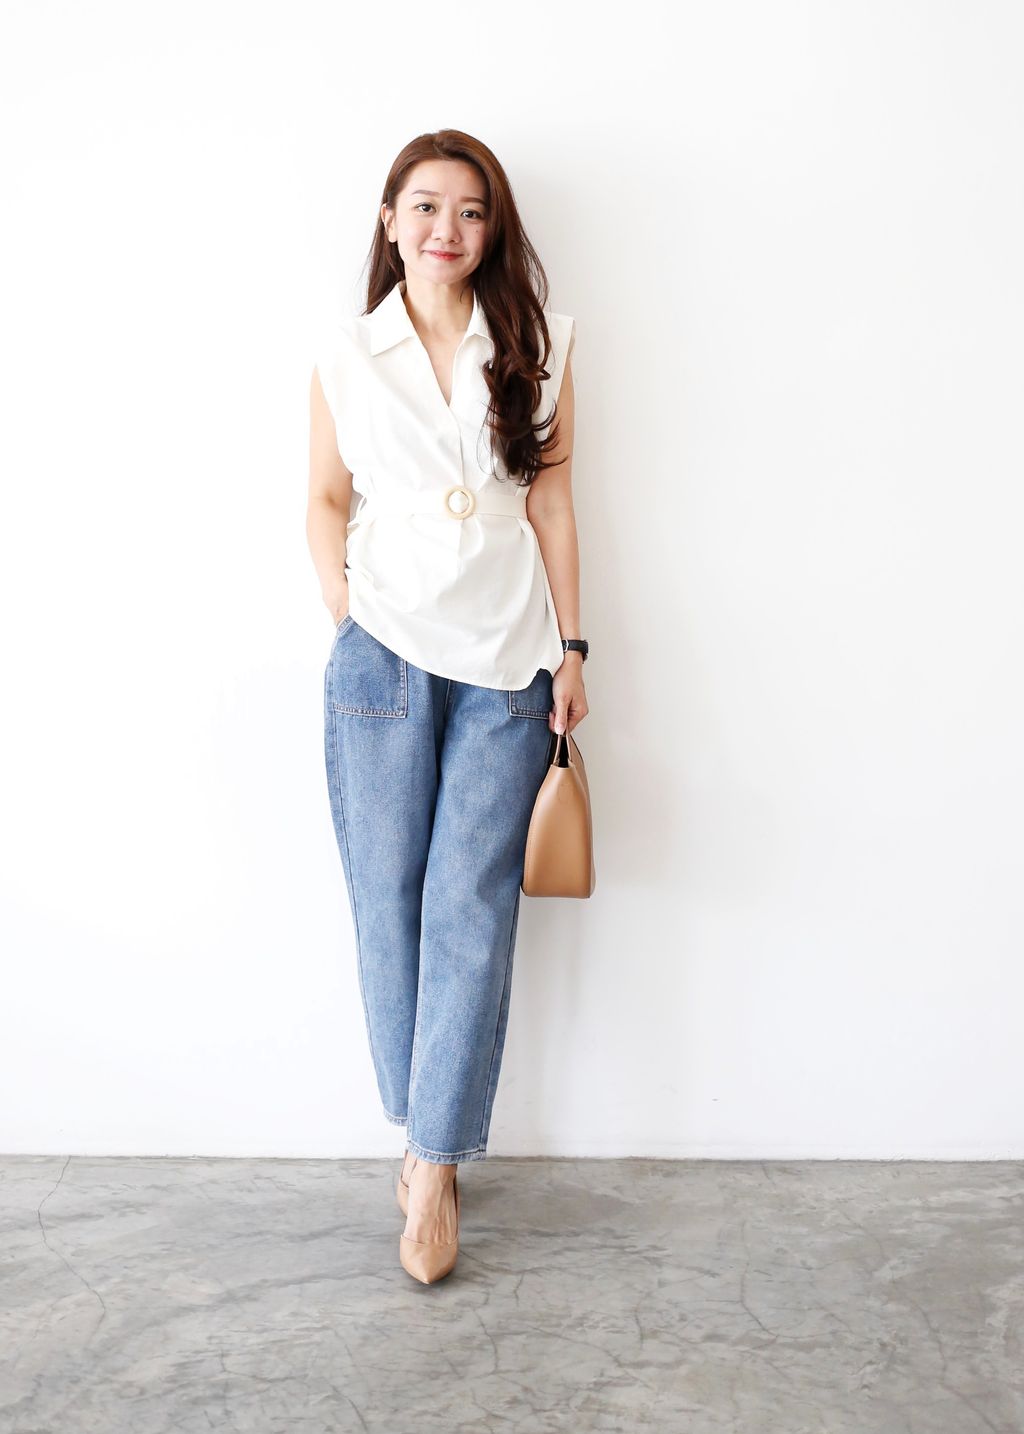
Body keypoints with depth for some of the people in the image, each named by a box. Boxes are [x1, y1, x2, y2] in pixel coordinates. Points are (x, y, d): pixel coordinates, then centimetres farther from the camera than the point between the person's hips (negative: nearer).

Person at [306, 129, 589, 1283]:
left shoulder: (534, 346, 6)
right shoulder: (345, 357, 5)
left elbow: (551, 498, 6)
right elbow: (326, 495, 11)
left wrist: (570, 646, 3)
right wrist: (337, 588, -6)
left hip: (507, 664, 0)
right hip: (384, 656, 1)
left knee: (470, 905, -3)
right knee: (387, 896, 3)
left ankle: (437, 1160, 8)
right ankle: (424, 1127, 22)